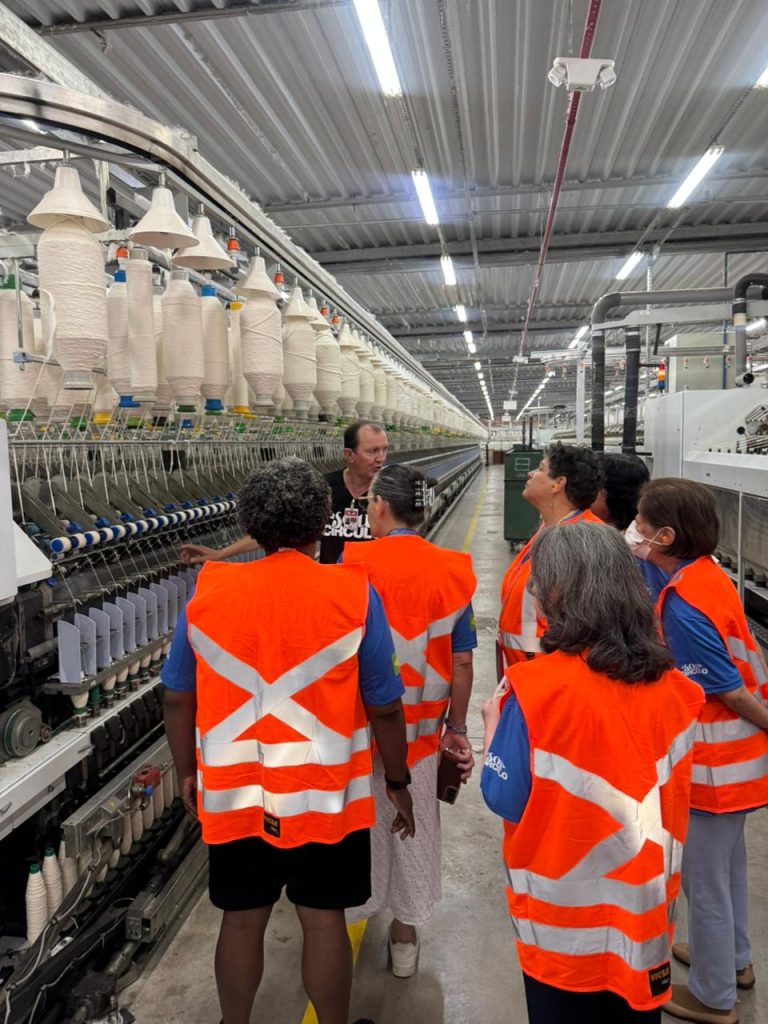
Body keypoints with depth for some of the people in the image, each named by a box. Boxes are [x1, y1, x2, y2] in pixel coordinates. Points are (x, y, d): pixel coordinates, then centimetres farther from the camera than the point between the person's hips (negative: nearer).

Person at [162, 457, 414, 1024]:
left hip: (235, 793, 2)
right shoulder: (353, 593, -14)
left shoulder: (207, 591, -7)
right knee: (324, 922, 17)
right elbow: (384, 706, -8)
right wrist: (398, 782, 6)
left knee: (241, 920, 21)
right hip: (325, 794, -2)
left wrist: (188, 772, 17)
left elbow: (178, 698, 1)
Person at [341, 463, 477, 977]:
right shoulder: (451, 573, -7)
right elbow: (461, 662, -3)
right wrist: (457, 728, 10)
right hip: (420, 728, 2)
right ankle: (406, 934, 36)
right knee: (415, 826, 19)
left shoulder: (352, 565, -15)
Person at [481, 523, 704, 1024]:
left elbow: (504, 798, -15)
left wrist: (494, 724, 0)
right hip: (646, 909, 4)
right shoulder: (674, 687, -10)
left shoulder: (536, 689, -25)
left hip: (567, 919, -3)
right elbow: (673, 790, 4)